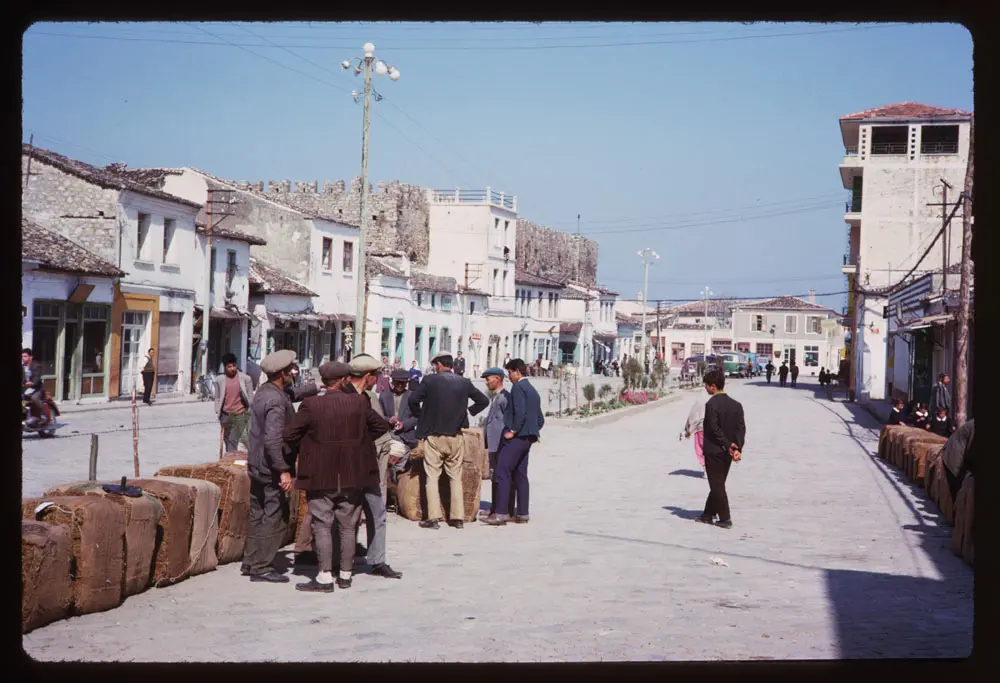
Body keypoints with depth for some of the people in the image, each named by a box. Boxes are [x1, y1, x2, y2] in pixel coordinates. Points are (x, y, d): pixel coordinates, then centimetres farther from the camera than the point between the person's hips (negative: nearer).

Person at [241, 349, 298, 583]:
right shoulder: (276, 400, -22)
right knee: (275, 517, -2)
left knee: (258, 515, 16)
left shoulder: (262, 392, 9)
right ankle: (262, 567, 1)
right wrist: (283, 470, -25)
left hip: (257, 466, 10)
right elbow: (273, 439, -28)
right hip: (271, 469, -10)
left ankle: (250, 562, 24)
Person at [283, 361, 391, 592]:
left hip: (321, 476, -3)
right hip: (352, 476, 3)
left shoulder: (311, 405, -11)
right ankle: (345, 575, 18)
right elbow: (382, 426, 8)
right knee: (348, 526, 12)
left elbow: (289, 434, -10)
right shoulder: (359, 403, -3)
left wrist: (302, 450, 8)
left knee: (322, 526, 1)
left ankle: (325, 577, -3)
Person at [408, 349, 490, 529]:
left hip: (433, 435, -3)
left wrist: (420, 417, 5)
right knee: (456, 477, 11)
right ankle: (458, 517, 9)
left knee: (432, 477, 2)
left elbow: (413, 399, -10)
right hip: (456, 436, 3)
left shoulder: (430, 381, -7)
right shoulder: (464, 383, 2)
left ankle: (434, 517, -4)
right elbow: (483, 400, 9)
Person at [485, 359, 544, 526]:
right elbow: (540, 419, 21)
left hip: (516, 437, -10)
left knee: (502, 473, -11)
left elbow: (520, 413, -22)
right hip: (528, 438, 10)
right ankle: (522, 514, 12)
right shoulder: (532, 390, 20)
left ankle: (501, 514, -17)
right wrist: (533, 432, 19)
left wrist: (512, 431, -14)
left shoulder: (518, 387, -9)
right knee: (520, 475, 12)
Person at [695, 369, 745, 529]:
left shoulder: (711, 404, -17)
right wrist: (738, 448, -8)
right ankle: (708, 514, 28)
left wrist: (728, 445, -14)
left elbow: (714, 429, -21)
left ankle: (725, 519, 3)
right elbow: (741, 427, -2)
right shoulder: (735, 404, 5)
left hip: (713, 451, -7)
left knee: (717, 485, 2)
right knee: (718, 484, 17)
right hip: (727, 452, 7)